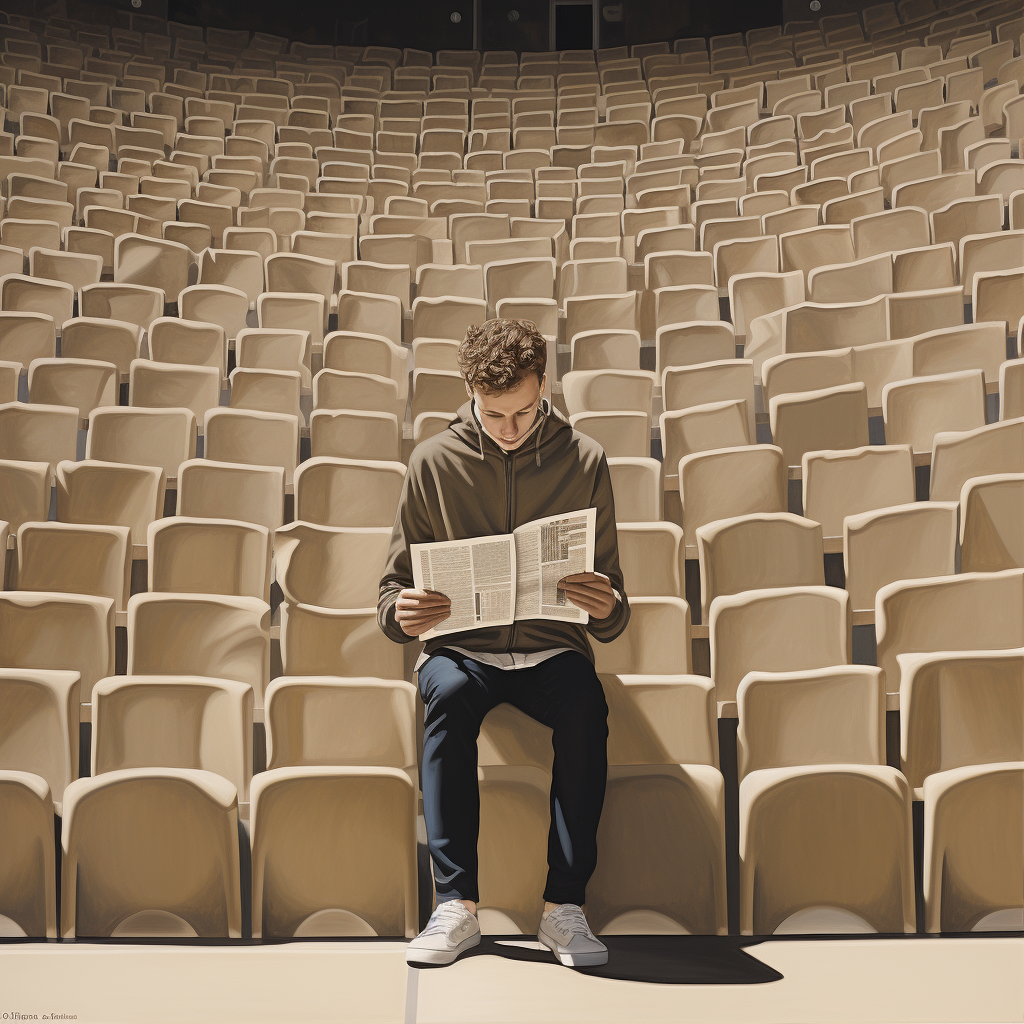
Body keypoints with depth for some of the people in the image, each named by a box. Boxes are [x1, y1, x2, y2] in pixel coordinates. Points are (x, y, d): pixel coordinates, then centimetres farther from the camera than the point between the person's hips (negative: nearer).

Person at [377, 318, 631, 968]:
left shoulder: (584, 460, 2)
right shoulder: (435, 461, 2)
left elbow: (612, 620, 4)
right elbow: (393, 591, 7)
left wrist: (608, 608, -21)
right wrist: (403, 612, -18)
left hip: (552, 649, 0)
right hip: (462, 648, 0)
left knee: (586, 703, -32)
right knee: (448, 693, -33)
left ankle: (565, 907, -24)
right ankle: (457, 903, -27)